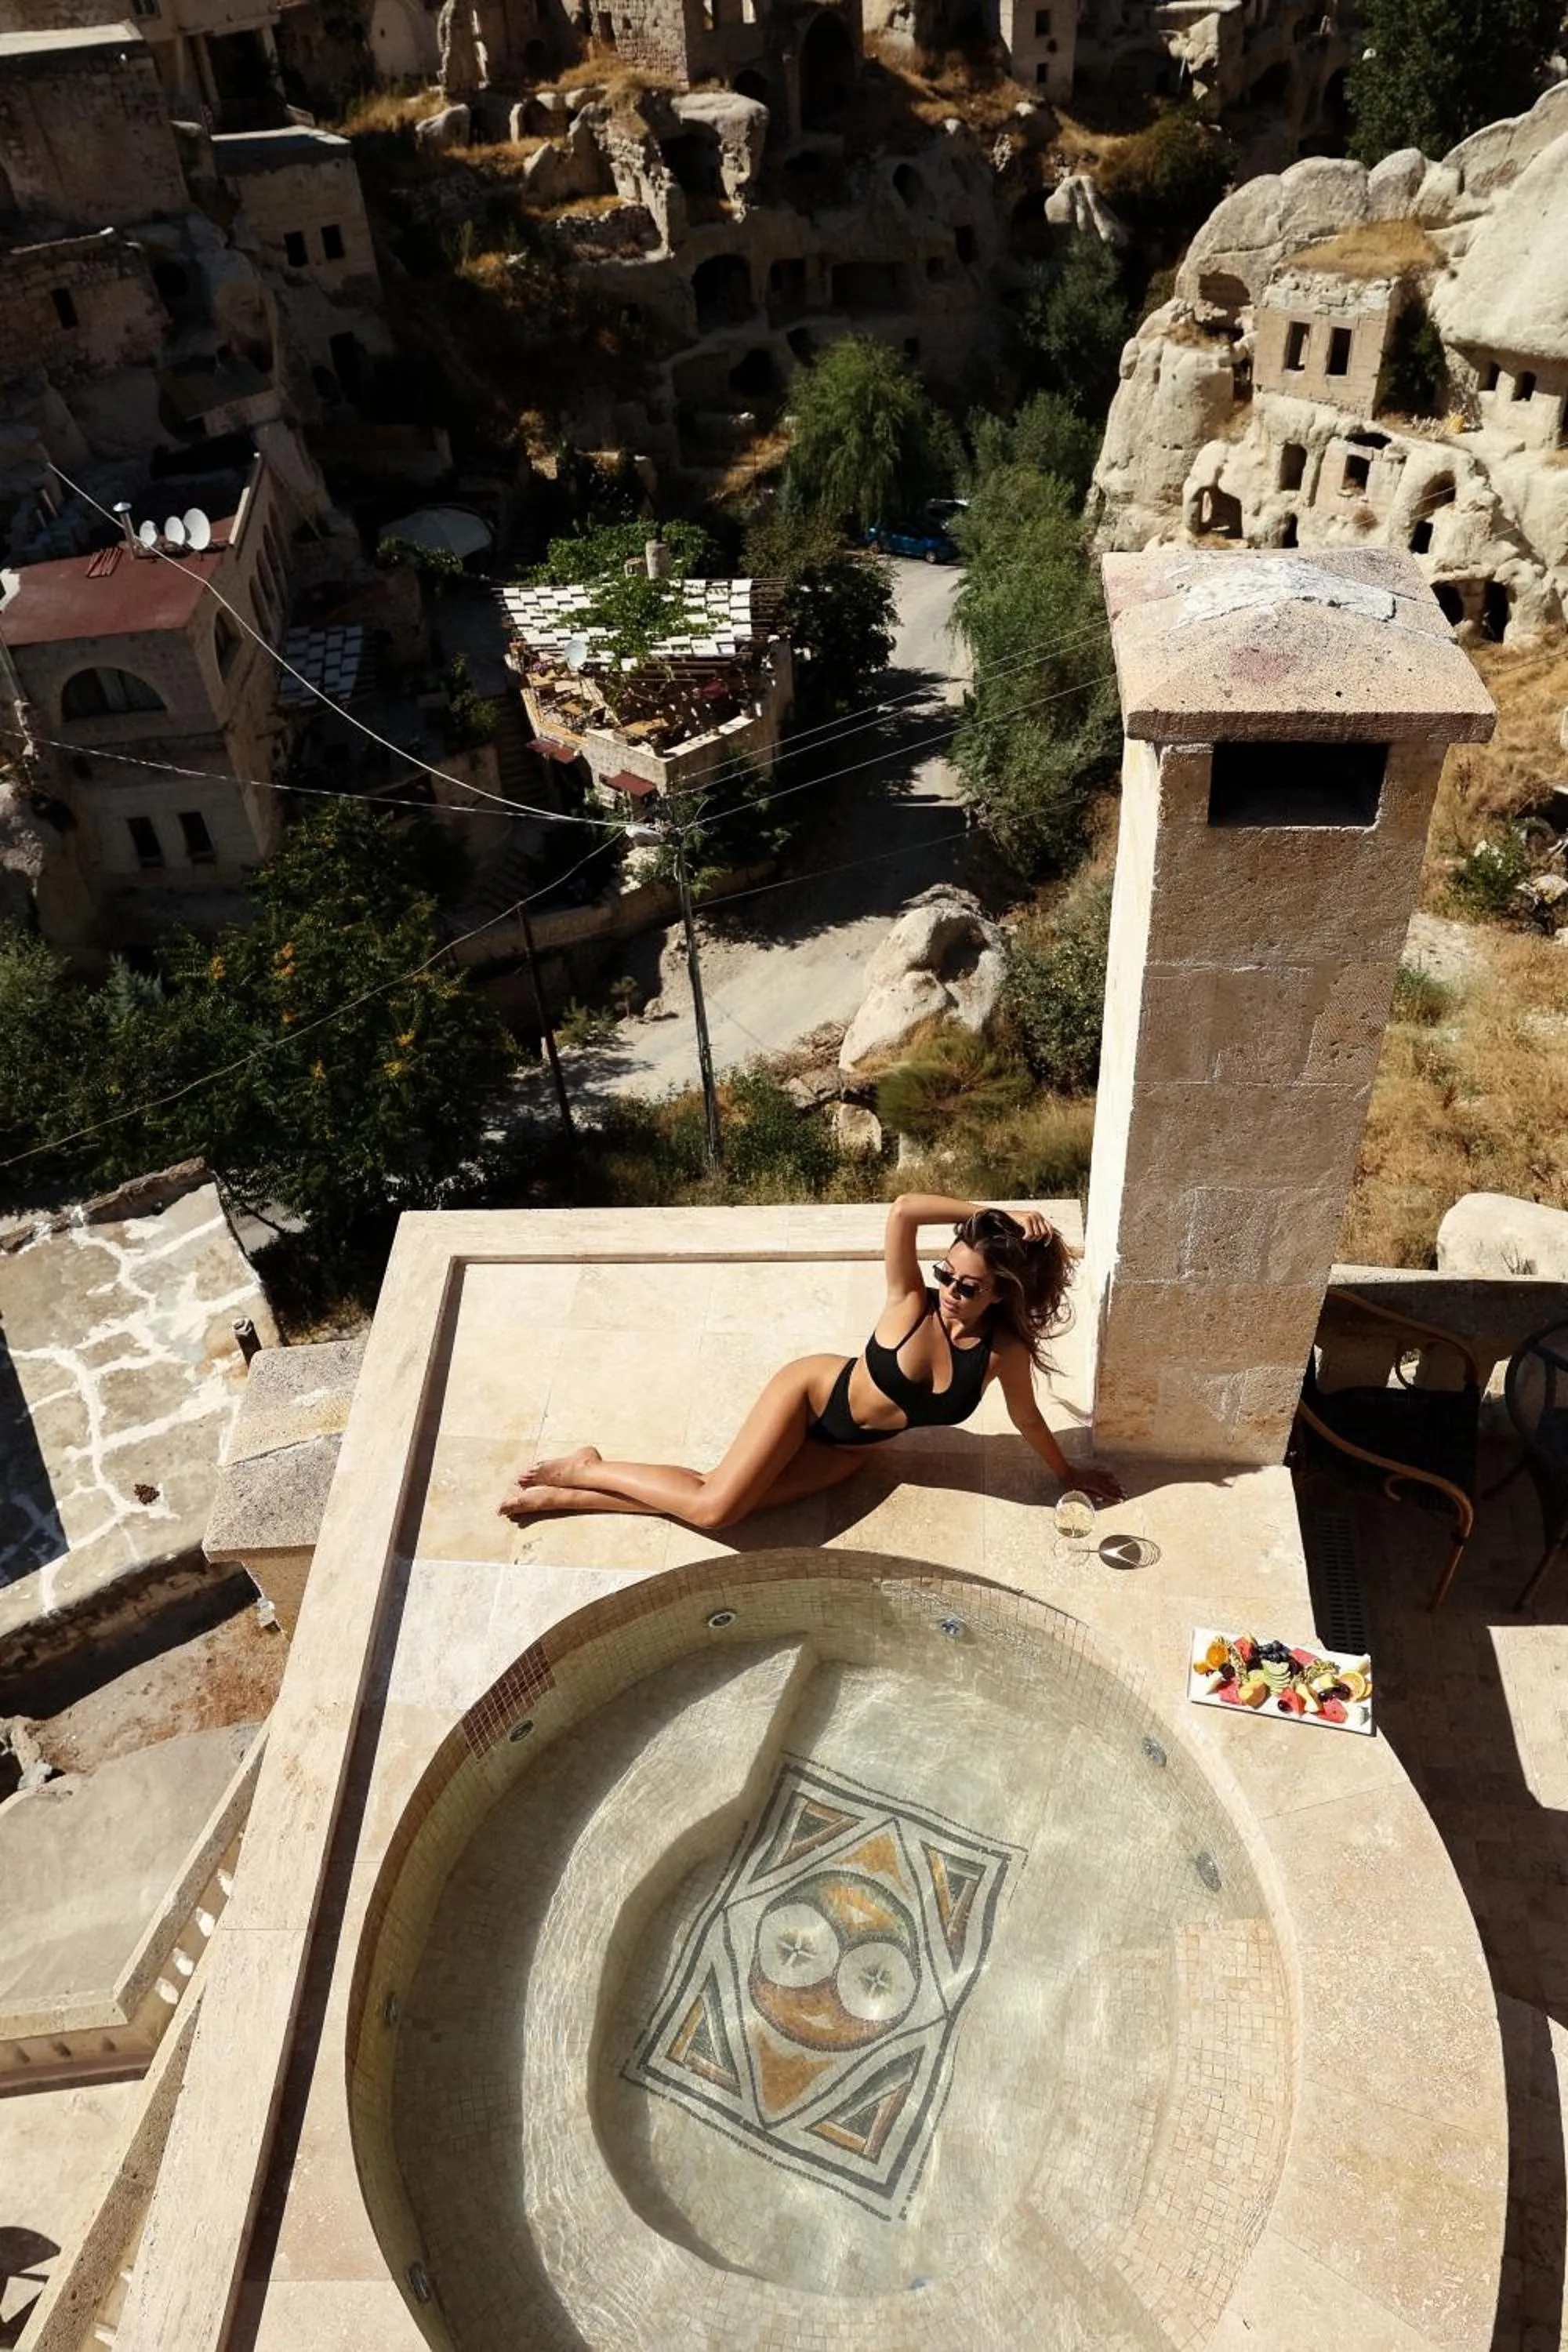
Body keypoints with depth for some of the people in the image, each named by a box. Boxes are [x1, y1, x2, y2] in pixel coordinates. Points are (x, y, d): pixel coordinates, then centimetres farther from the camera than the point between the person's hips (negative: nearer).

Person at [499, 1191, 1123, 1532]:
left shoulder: (1004, 1351, -19)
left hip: (848, 1450, 3)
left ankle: (565, 1496, 4)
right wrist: (991, 1213, -36)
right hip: (812, 1394, -3)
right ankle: (584, 1469, 7)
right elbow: (903, 1210, -40)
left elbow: (1026, 1418, -1)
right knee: (714, 1504, -19)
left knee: (713, 1508, -10)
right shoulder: (912, 1303, -25)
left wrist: (1069, 1473, 11)